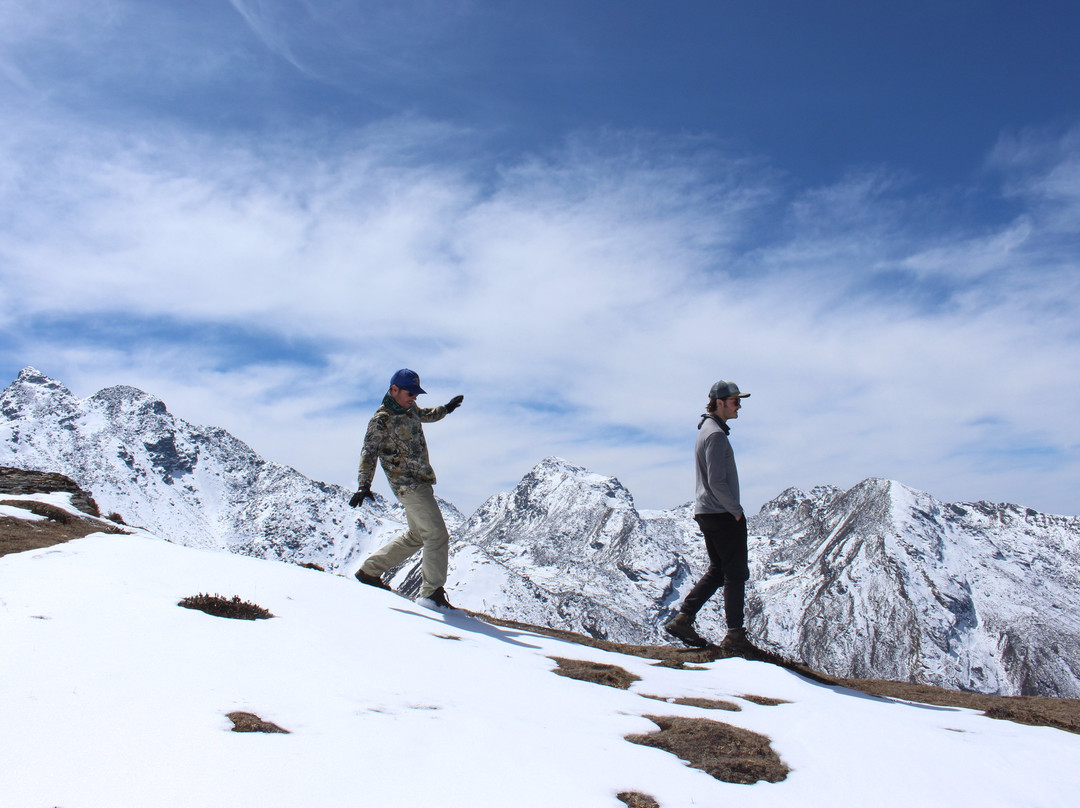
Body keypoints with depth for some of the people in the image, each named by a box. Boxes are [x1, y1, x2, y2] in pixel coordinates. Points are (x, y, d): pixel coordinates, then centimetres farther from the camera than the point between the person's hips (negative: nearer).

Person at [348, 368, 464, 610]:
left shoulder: (409, 408, 10)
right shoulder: (381, 420, -15)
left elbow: (423, 415, 34)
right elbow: (369, 454, -19)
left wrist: (445, 409, 39)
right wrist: (364, 485, -29)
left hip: (421, 482, 10)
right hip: (408, 485, -10)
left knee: (417, 535, 19)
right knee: (437, 535, -13)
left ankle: (369, 570, 28)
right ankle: (432, 593, -6)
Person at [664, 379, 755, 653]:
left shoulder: (707, 429, 16)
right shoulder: (715, 434, -16)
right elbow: (716, 482, -22)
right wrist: (736, 510, -13)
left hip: (706, 513, 10)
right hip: (722, 514, -10)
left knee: (718, 570, 16)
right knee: (736, 573, -1)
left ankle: (683, 619, 12)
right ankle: (735, 635, 4)